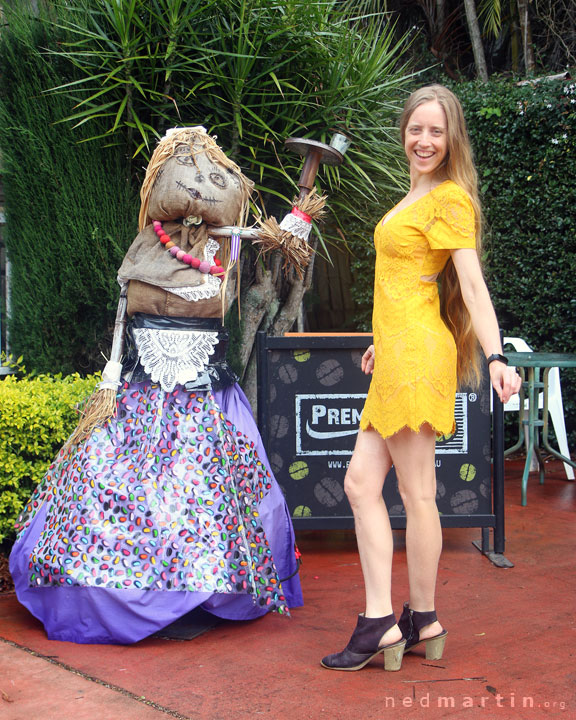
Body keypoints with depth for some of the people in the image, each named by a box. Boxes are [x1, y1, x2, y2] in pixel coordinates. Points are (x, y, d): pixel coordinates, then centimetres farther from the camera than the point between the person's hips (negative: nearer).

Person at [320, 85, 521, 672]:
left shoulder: (450, 198, -7)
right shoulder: (416, 197, 19)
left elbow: (472, 282, -16)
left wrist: (494, 356, -26)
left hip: (416, 354, -10)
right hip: (397, 356, 10)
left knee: (416, 492, -1)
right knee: (361, 481, 7)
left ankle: (423, 622, 11)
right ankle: (380, 623, 9)